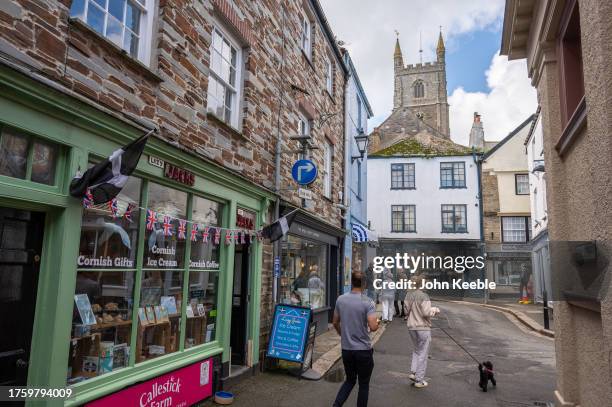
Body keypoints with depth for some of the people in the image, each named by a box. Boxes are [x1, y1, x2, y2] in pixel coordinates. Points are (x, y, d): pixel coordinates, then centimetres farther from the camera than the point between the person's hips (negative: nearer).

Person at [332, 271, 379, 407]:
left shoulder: (340, 299, -1)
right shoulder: (368, 302, -15)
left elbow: (335, 323, 9)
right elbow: (373, 327, -22)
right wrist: (377, 322, 1)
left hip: (346, 349, 4)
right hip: (363, 350, -4)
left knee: (350, 380, 21)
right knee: (363, 384, 13)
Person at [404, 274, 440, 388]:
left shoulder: (408, 295, 2)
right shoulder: (424, 296, -17)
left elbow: (406, 311, 7)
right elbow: (426, 313, -20)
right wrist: (435, 309, -2)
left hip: (411, 327, 6)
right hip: (423, 328, -6)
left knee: (417, 350, 24)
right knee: (423, 354, 6)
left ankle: (413, 372, 15)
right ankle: (419, 380, 12)